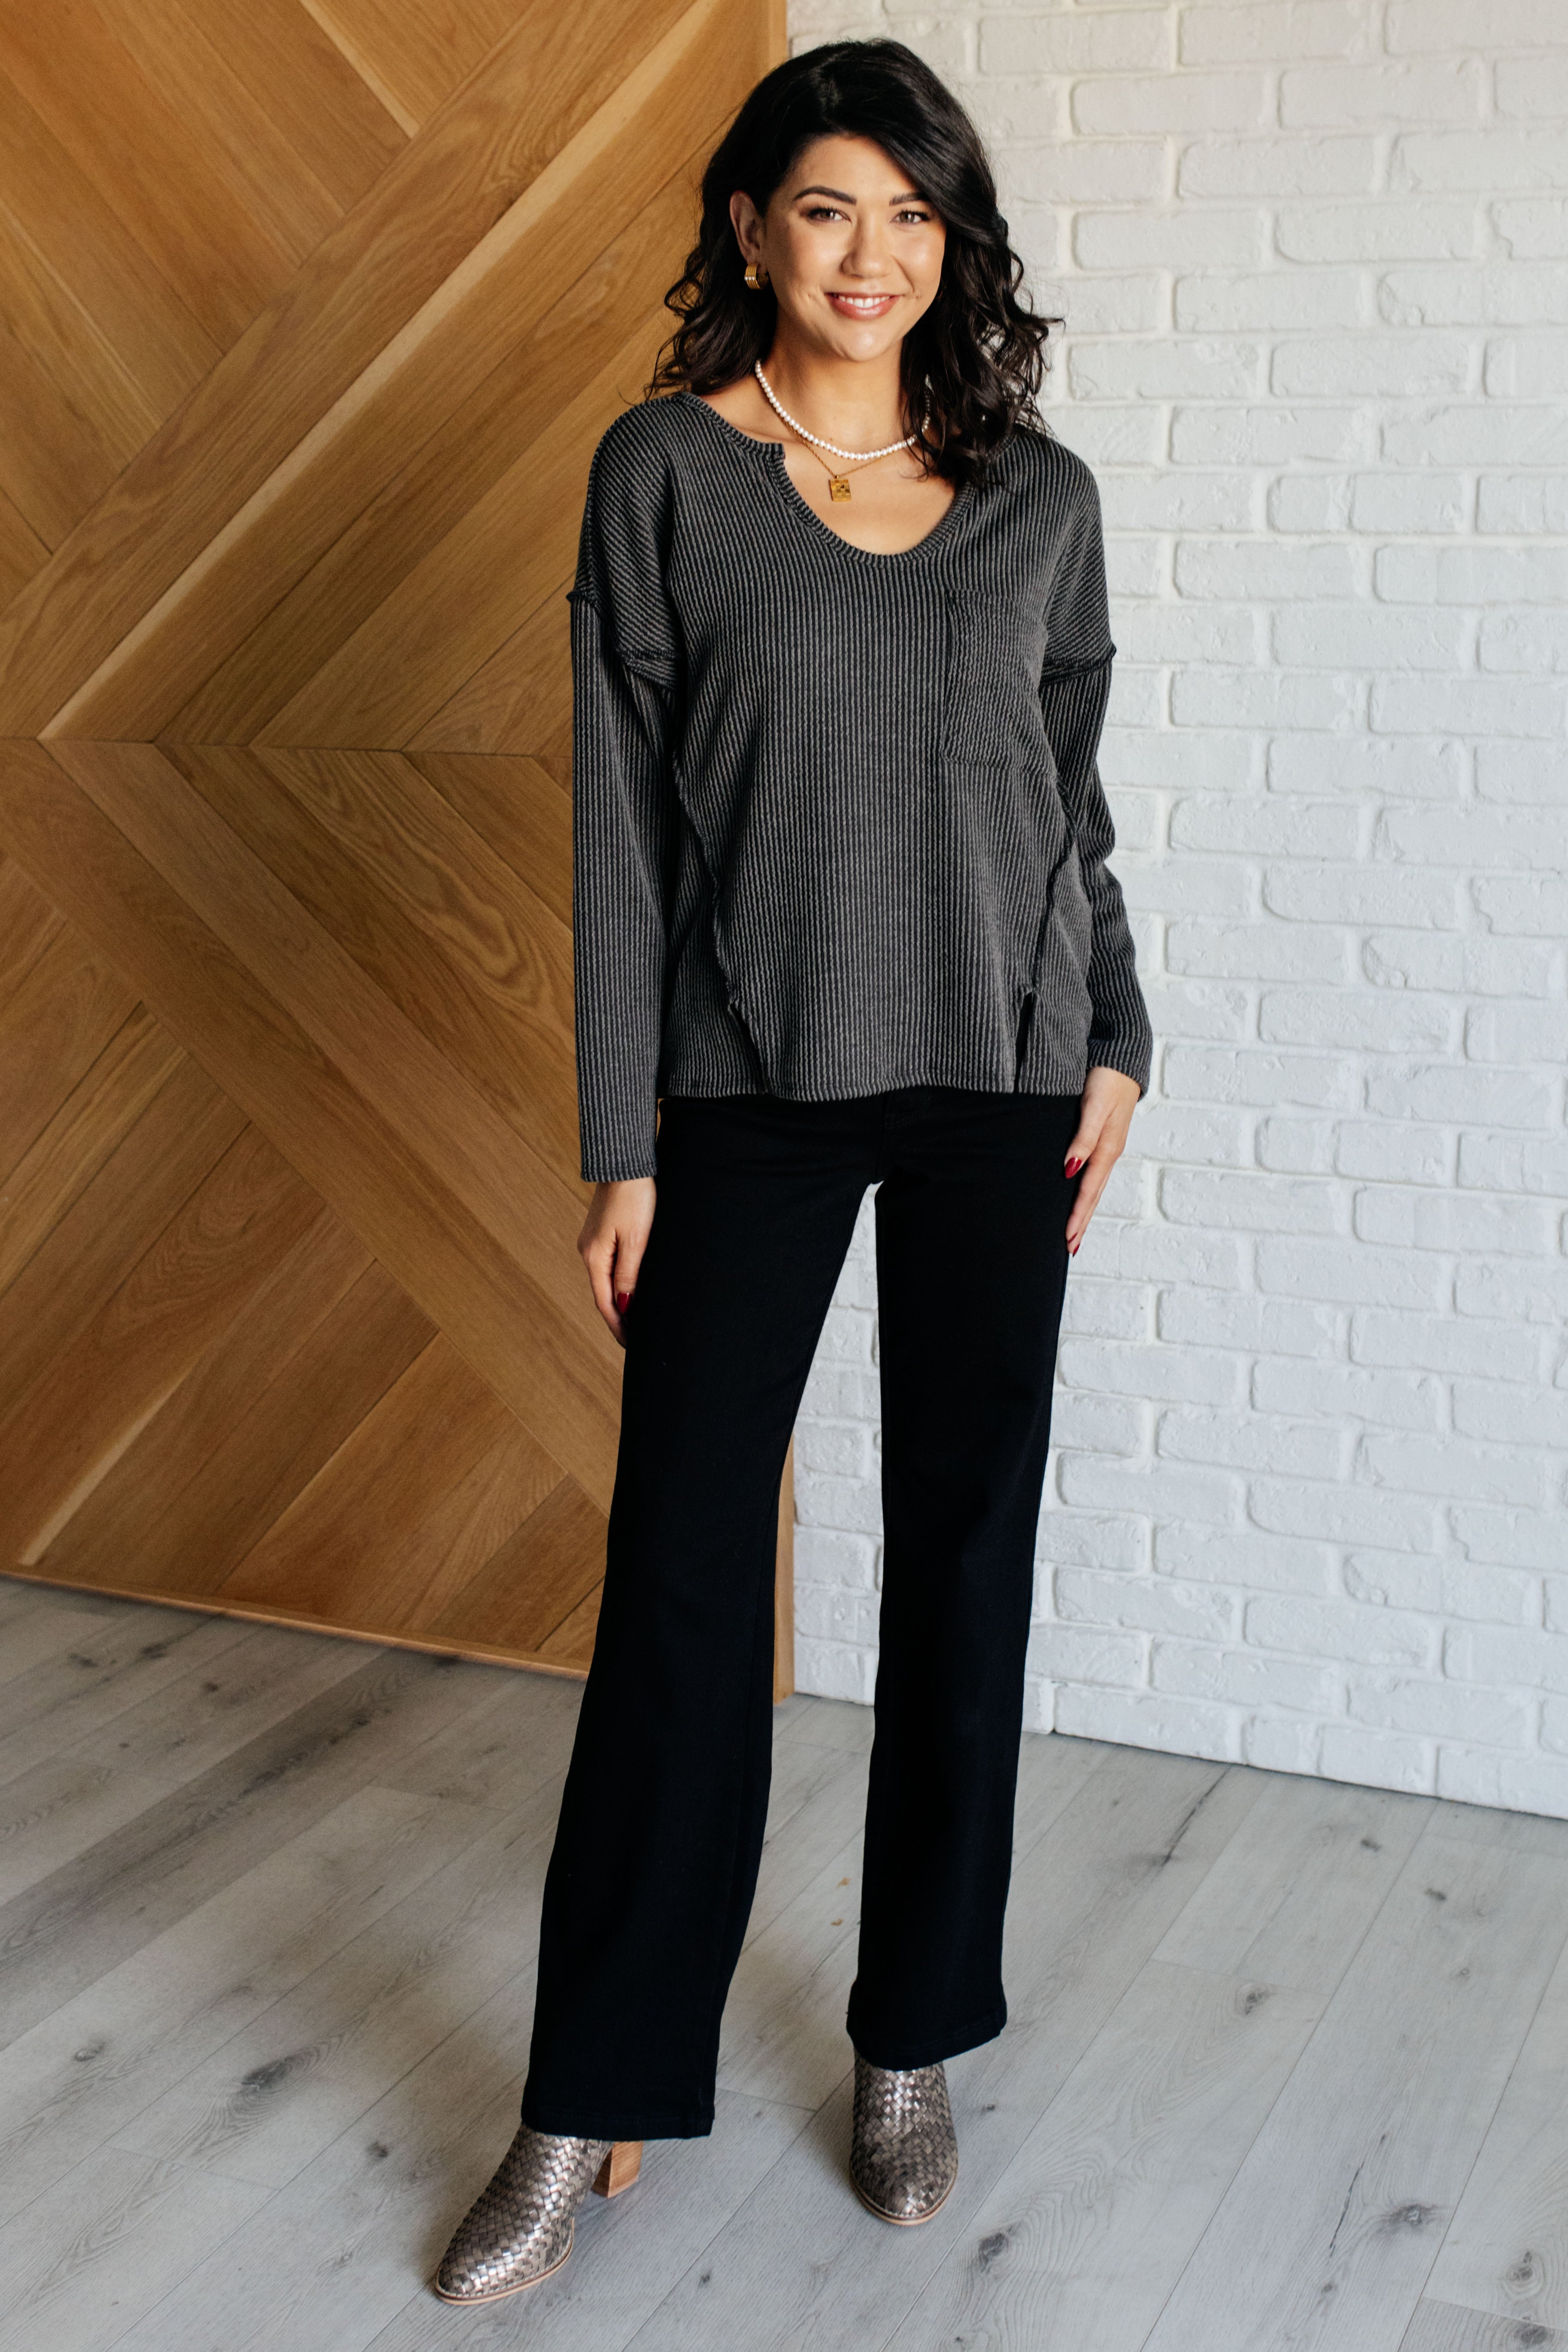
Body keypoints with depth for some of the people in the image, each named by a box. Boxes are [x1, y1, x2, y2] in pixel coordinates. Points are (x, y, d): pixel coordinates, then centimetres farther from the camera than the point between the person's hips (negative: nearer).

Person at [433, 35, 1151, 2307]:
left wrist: (1114, 1039, 4)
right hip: (751, 1087, -2)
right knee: (681, 1572, 0)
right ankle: (595, 2104, 13)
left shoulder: (1039, 493, 6)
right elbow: (622, 817, -3)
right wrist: (624, 1141, -6)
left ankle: (915, 2042, 26)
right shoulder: (667, 471, -1)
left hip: (998, 1081, 3)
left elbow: (1074, 793, 13)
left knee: (967, 1560, 8)